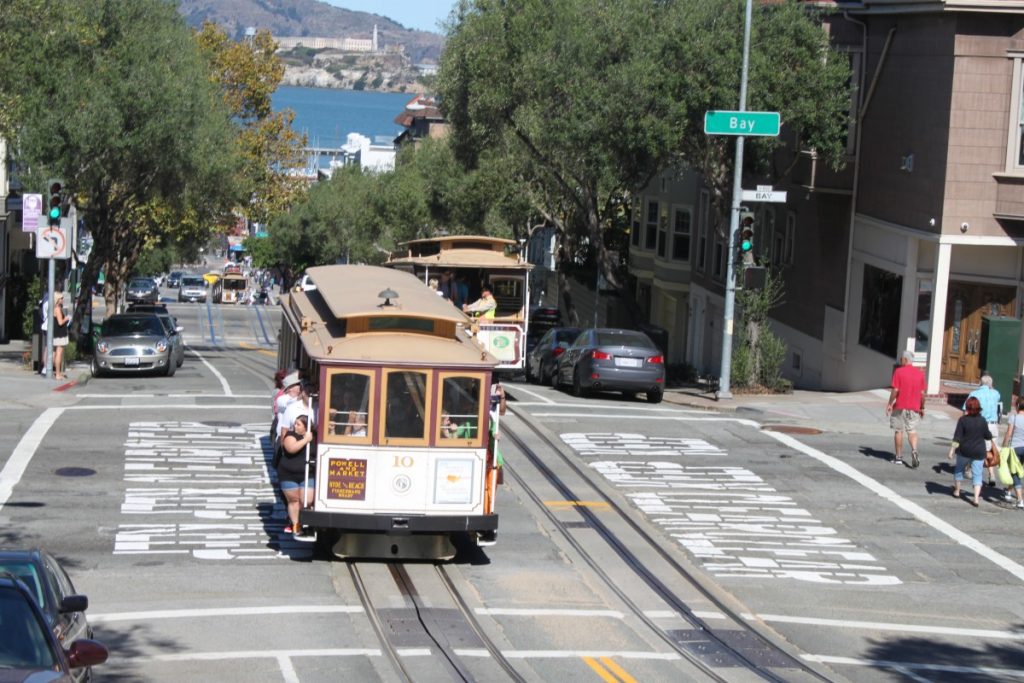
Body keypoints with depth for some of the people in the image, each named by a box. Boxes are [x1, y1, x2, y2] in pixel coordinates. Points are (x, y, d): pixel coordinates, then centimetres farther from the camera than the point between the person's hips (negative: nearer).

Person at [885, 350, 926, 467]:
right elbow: (922, 393, 5)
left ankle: (898, 457, 13)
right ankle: (914, 451, -20)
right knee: (912, 431, 4)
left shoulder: (899, 372, -8)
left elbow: (895, 390, -13)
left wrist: (889, 404, -4)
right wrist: (922, 408, 14)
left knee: (899, 431, 7)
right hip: (914, 408, 3)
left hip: (900, 407, -3)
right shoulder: (920, 374, 4)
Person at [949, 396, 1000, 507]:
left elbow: (957, 437, -14)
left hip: (965, 451, -2)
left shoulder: (963, 420, -11)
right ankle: (976, 498, -6)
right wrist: (993, 446, 28)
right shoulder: (982, 420, -2)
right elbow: (988, 436, 10)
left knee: (959, 469, 21)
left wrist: (952, 450, -11)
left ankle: (957, 491, 34)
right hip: (979, 451, 2)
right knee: (977, 474, 4)